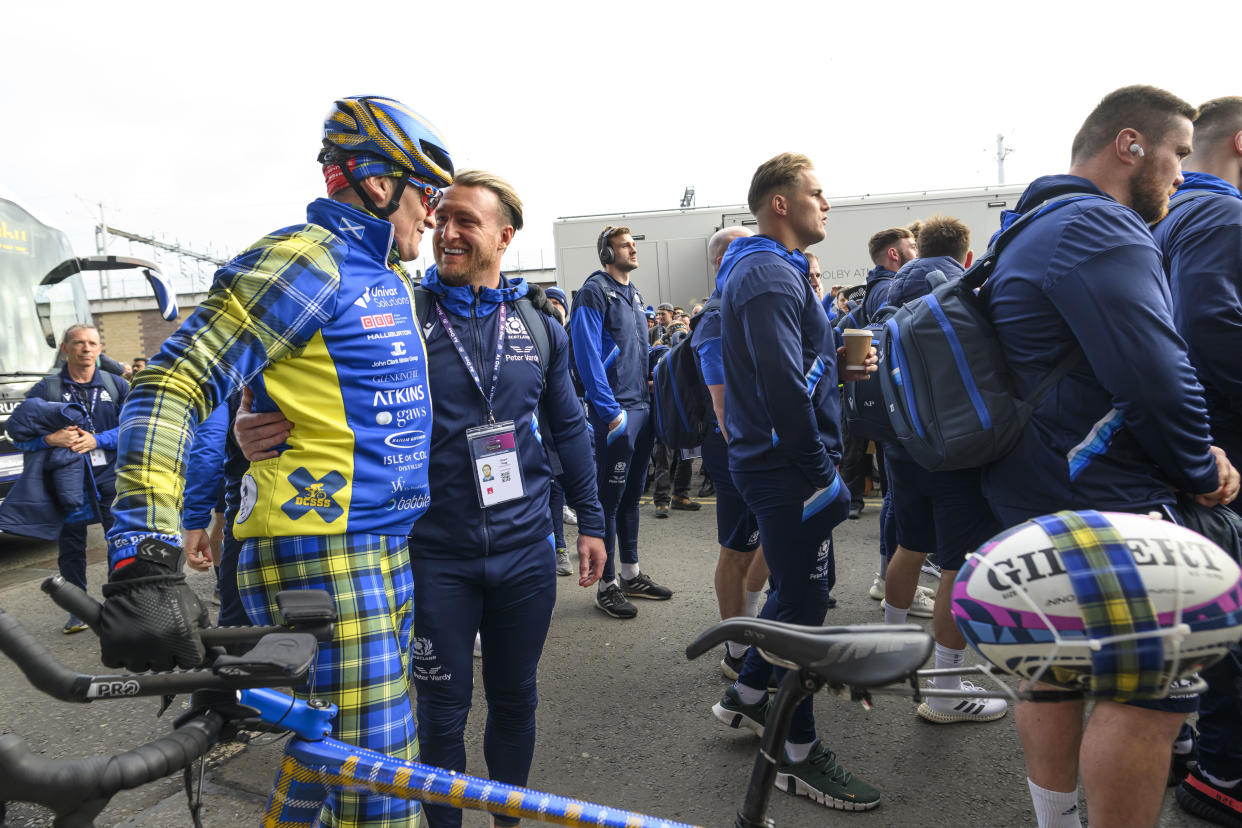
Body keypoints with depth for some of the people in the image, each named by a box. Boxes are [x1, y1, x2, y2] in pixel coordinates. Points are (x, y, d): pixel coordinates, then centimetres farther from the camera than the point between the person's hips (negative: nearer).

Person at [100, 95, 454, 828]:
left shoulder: (395, 279, 17)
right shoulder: (306, 260, -12)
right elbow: (171, 384, -20)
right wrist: (144, 562, -29)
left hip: (388, 556, 9)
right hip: (322, 559, -9)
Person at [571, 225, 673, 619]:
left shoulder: (634, 294, 17)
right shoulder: (594, 292, -9)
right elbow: (588, 356, -17)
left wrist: (648, 393, 14)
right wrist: (610, 411, -19)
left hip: (642, 406, 8)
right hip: (616, 410, -8)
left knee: (632, 493, 15)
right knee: (610, 496, -2)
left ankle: (632, 574, 25)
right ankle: (607, 585, 7)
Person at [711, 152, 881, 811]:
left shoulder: (769, 270, 17)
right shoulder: (770, 275, -18)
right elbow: (782, 387, -26)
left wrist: (840, 366, 7)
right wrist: (821, 474, -20)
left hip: (772, 461, 11)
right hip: (788, 467, -11)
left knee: (804, 584, 22)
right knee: (802, 598, -1)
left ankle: (747, 695, 36)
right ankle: (799, 754, 14)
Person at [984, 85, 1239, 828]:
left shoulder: (1034, 232, 17)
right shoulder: (1101, 230, -16)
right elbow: (1158, 377, -25)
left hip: (1033, 497, 11)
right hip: (1108, 506, -11)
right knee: (1154, 693, -2)